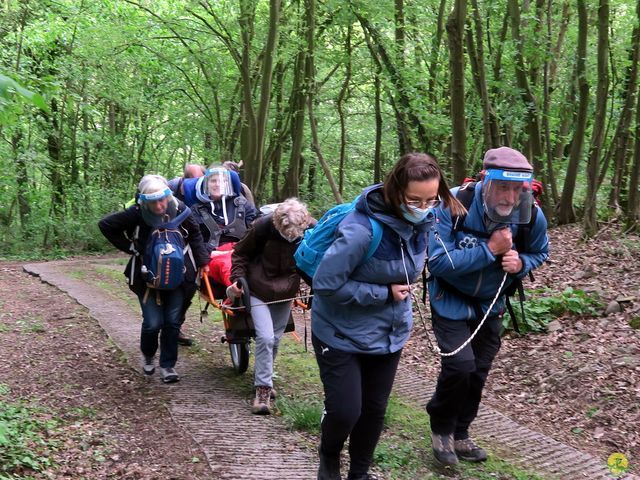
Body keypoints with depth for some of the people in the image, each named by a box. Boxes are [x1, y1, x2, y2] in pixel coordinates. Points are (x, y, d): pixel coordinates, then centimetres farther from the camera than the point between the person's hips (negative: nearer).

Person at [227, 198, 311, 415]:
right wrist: (237, 279, -15)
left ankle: (262, 378, 36)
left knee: (275, 340, 12)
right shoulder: (262, 227, -22)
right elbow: (240, 254, -5)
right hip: (259, 291, -3)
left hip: (285, 294, 3)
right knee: (265, 337, -16)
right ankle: (263, 389, -8)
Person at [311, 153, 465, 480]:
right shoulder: (361, 230, -31)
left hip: (389, 332, 6)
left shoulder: (422, 221, -8)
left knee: (375, 409, 14)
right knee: (345, 411, -4)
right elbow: (325, 283, -27)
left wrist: (401, 293, 4)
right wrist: (383, 293, -23)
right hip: (342, 334, -6)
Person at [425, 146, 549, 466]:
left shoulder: (532, 216, -19)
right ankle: (441, 428, 10)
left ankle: (459, 434, 34)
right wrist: (490, 250, -36)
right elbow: (437, 261, -32)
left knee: (478, 372, 11)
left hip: (489, 305, 4)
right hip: (450, 300, -4)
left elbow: (539, 253, 2)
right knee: (460, 364, -17)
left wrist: (521, 263, -22)